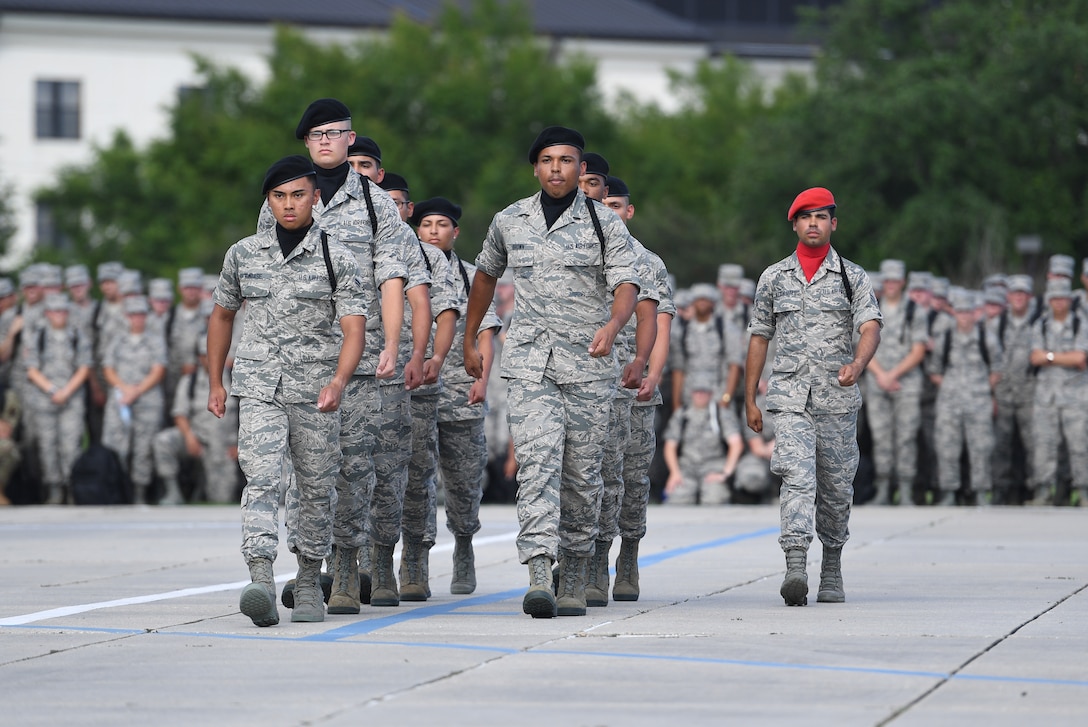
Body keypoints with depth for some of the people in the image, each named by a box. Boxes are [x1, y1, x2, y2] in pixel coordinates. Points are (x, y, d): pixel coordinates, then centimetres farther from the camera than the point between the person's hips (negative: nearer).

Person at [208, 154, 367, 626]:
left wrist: (338, 382, -25)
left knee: (316, 488, 7)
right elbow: (222, 315, 21)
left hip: (315, 389, -1)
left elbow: (353, 330, -9)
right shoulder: (243, 254, 8)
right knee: (261, 480, -15)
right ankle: (261, 585, -28)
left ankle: (308, 583, 25)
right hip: (259, 386, 1)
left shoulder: (337, 259, -1)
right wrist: (215, 383, 19)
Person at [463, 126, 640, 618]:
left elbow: (626, 284, -10)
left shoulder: (604, 223, 1)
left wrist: (612, 325, -31)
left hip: (588, 365, 0)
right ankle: (539, 577, -27)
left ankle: (574, 581, 18)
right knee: (537, 461, -16)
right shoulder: (509, 222, 9)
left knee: (581, 473, 5)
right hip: (529, 362, 1)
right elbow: (486, 275, 26)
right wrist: (469, 340, 29)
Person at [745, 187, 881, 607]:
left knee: (836, 488, 7)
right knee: (797, 478, -17)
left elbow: (870, 327, -8)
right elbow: (759, 338, 14)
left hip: (838, 399, 0)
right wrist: (750, 400, 11)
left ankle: (832, 570, 24)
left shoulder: (853, 277, 5)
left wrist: (858, 363, -30)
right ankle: (795, 569, -29)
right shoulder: (773, 278, 11)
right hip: (790, 397, 0)